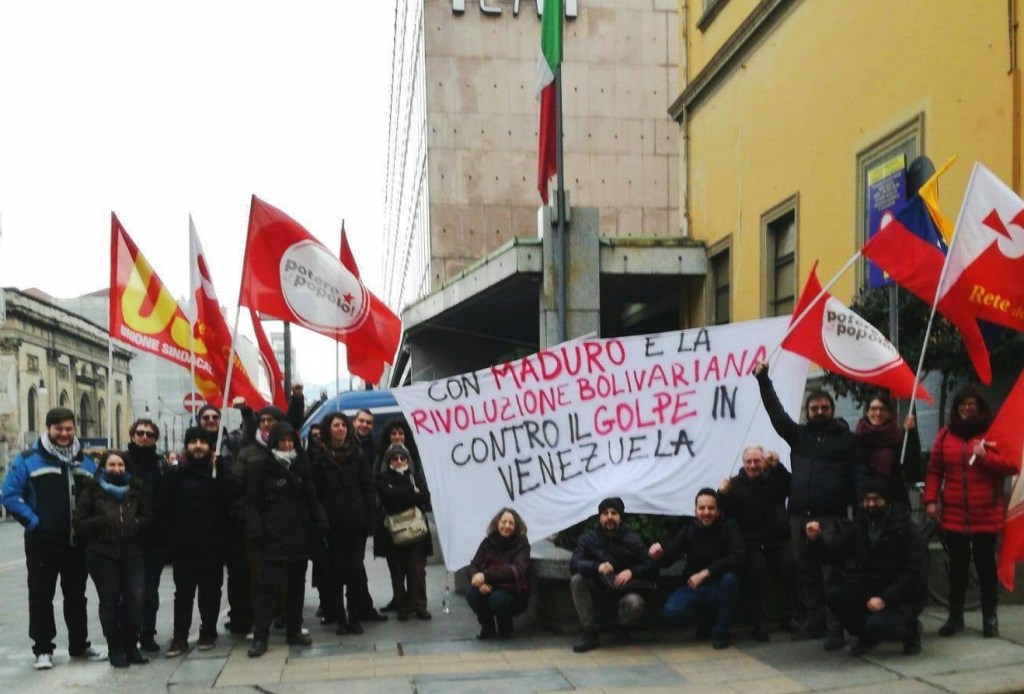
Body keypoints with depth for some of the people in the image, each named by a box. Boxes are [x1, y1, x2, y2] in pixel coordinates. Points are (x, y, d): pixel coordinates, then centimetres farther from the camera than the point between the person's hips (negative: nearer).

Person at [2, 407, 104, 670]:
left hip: (77, 542, 4)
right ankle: (43, 649, 11)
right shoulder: (27, 460, -5)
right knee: (41, 596, 2)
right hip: (42, 542, -4)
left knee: (76, 596, 13)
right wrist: (32, 521, -15)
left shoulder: (86, 462, 10)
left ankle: (79, 645, 23)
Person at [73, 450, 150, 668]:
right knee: (109, 602, 1)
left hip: (131, 553, 3)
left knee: (135, 600, -4)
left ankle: (131, 647, 11)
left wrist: (137, 523, -3)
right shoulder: (92, 491, 3)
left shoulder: (134, 489, 13)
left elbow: (146, 518, 19)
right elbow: (78, 523, -1)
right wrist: (101, 523, -16)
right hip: (102, 555, -2)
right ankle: (115, 649, 12)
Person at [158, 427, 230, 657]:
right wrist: (172, 534, -4)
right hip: (184, 545, 0)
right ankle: (180, 637, 9)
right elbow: (164, 508, 2)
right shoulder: (176, 473, 2)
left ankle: (208, 633, 19)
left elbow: (229, 502, -3)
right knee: (183, 592, 5)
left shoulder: (219, 471, 1)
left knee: (210, 591, 8)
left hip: (213, 544, 0)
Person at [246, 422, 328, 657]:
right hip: (273, 537, -5)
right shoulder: (260, 468, -2)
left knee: (297, 585, 10)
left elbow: (311, 499, 16)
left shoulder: (302, 467, 13)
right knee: (269, 585, -8)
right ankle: (260, 637, -4)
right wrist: (255, 530, -17)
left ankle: (294, 631, 19)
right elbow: (252, 502, -5)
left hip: (300, 535, 5)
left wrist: (320, 522, 3)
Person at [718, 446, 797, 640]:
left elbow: (791, 488, -20)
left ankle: (786, 617, -6)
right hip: (751, 542, -1)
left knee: (790, 566, -24)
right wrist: (722, 495, -23)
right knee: (758, 569, -28)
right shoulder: (736, 484, 3)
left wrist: (777, 466, -34)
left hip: (778, 540, 1)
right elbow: (726, 514, -4)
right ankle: (760, 623, -19)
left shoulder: (774, 478, 3)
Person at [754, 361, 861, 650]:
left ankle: (835, 628, -7)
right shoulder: (799, 435, 15)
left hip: (833, 517, -4)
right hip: (800, 516, 4)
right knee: (807, 572, 9)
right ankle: (815, 621, 17)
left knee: (831, 573, -8)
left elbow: (858, 475, -1)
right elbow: (776, 413, 9)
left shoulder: (846, 438, 5)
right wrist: (763, 380, 1)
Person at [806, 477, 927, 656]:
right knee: (834, 594, -20)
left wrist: (885, 598, -26)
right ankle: (868, 637, 5)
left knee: (877, 624, -32)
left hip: (904, 597, -5)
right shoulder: (859, 526, 4)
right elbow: (833, 553, -1)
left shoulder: (906, 529, -11)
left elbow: (915, 572, -17)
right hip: (869, 591, 5)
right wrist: (815, 540, -23)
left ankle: (910, 630, 4)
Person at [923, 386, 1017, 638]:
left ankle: (990, 617, 14)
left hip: (985, 515, -2)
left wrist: (986, 457, -19)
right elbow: (934, 470, 6)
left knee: (985, 564, 6)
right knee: (957, 566, 8)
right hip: (953, 515, 2)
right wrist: (930, 500, -2)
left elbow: (1013, 465, -5)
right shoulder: (945, 434, 7)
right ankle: (955, 616, 15)